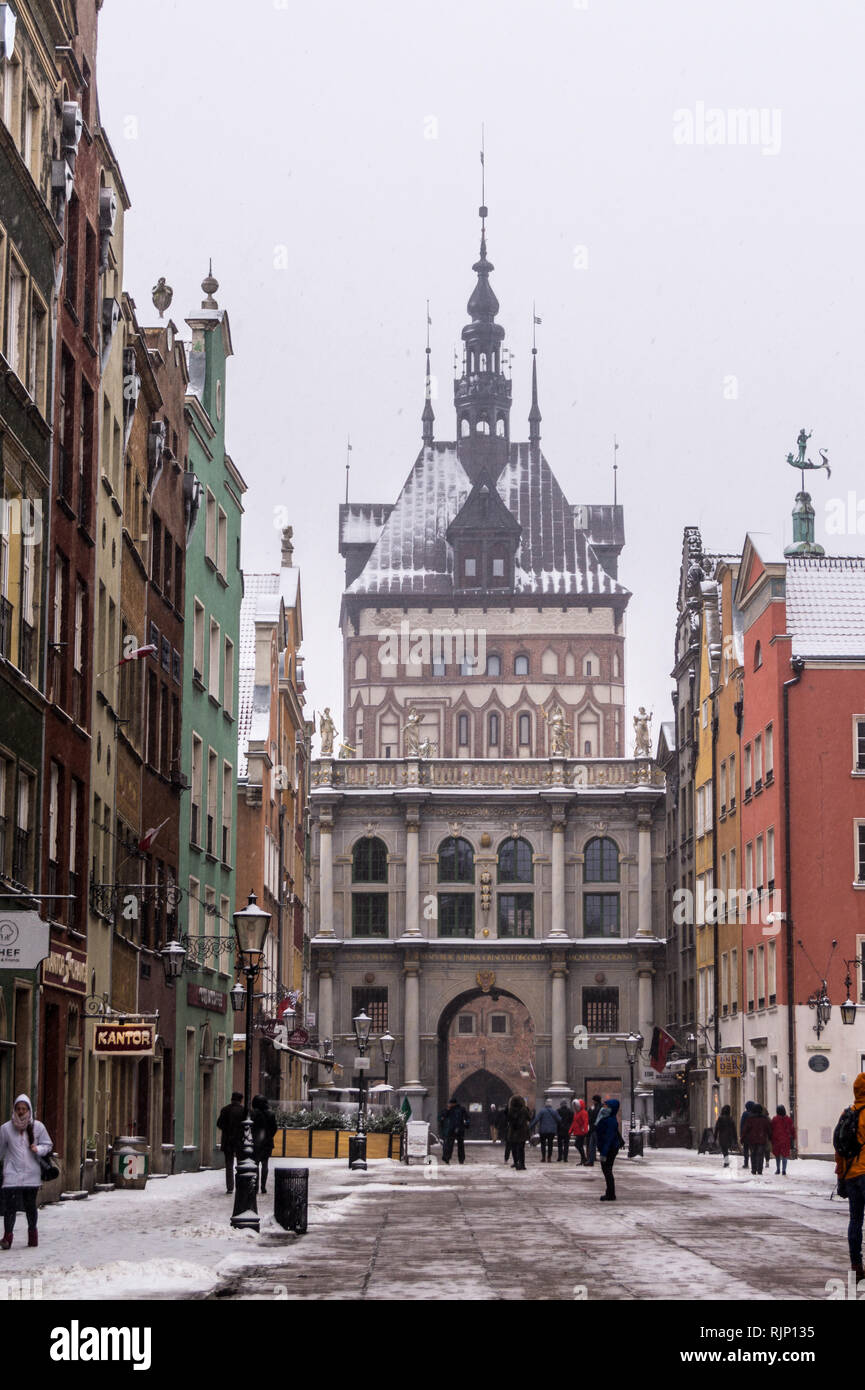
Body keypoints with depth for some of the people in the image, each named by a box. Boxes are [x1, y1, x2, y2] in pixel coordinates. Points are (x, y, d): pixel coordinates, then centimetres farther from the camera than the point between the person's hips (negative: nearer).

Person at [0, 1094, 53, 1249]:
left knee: (30, 1206, 8)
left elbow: (48, 1144, 10)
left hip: (31, 1174, 1)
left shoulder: (37, 1126, 2)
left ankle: (32, 1232, 25)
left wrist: (38, 1149, -10)